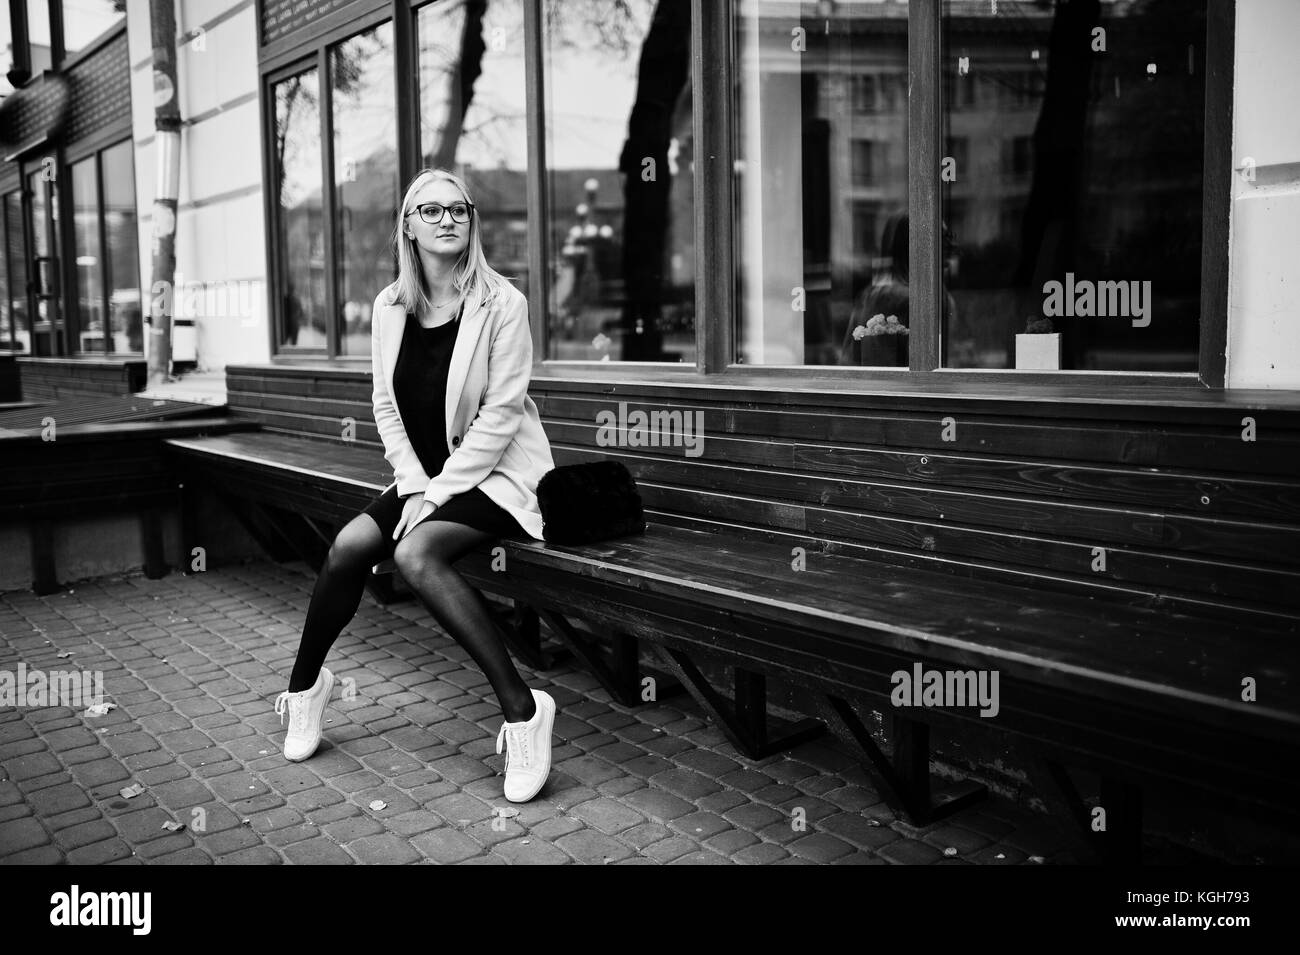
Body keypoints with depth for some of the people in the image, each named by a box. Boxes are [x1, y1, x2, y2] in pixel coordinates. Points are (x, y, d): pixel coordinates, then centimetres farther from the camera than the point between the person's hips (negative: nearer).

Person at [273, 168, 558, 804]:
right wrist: (415, 485, -8)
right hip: (421, 478, 5)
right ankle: (305, 684, 8)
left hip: (494, 476, -5)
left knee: (416, 551, -30)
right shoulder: (389, 308, 5)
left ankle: (521, 709, -25)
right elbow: (386, 407, 6)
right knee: (349, 545, -17)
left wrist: (439, 490, -16)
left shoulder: (501, 303, -11)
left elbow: (500, 412, -15)